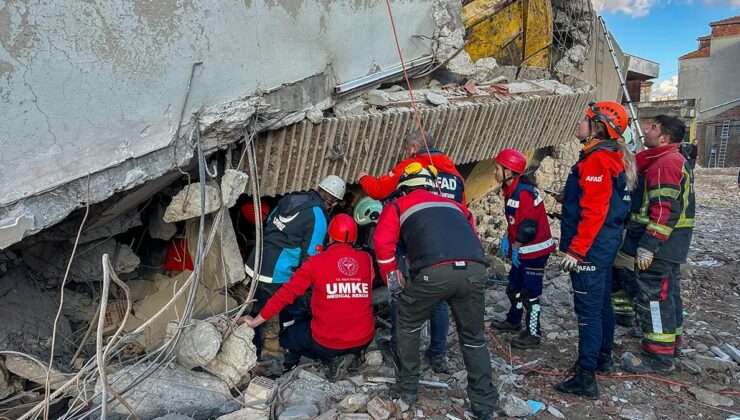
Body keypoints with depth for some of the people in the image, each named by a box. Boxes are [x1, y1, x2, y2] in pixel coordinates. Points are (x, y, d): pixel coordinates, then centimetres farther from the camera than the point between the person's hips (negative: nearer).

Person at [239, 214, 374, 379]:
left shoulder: (316, 262, -8)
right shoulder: (367, 259, 0)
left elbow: (286, 294, -8)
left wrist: (255, 321, 2)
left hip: (327, 343, -4)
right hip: (364, 340, 4)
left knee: (286, 337, 24)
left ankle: (331, 359, 6)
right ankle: (342, 356, 11)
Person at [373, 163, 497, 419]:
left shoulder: (398, 206, 25)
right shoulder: (455, 205, 36)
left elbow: (383, 242, 11)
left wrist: (392, 278, 21)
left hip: (435, 272, -3)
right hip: (475, 270, 4)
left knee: (408, 326, 24)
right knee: (473, 338, 24)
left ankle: (407, 388, 32)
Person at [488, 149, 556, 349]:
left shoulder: (524, 192, -24)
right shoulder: (512, 189, 8)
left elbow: (528, 227, -26)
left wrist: (516, 247, -16)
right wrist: (507, 239, 8)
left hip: (535, 251, -10)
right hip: (523, 250, 10)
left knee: (530, 292, -1)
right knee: (514, 285, 21)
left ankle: (532, 334, 11)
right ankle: (514, 320, 39)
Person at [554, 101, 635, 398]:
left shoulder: (596, 160, -19)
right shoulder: (613, 158, 13)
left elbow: (593, 212, -24)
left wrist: (576, 250, -22)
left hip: (590, 248, -10)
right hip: (605, 244, 10)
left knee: (588, 309, -6)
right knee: (602, 303, 21)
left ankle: (585, 377, 1)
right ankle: (603, 357, 36)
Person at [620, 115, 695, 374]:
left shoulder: (665, 163, -17)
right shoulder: (674, 161, 17)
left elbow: (665, 211, -25)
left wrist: (648, 246, -25)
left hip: (659, 242, -11)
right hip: (670, 243, 11)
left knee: (654, 296, -5)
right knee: (667, 293, 19)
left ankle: (658, 357, 2)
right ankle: (670, 343, 31)